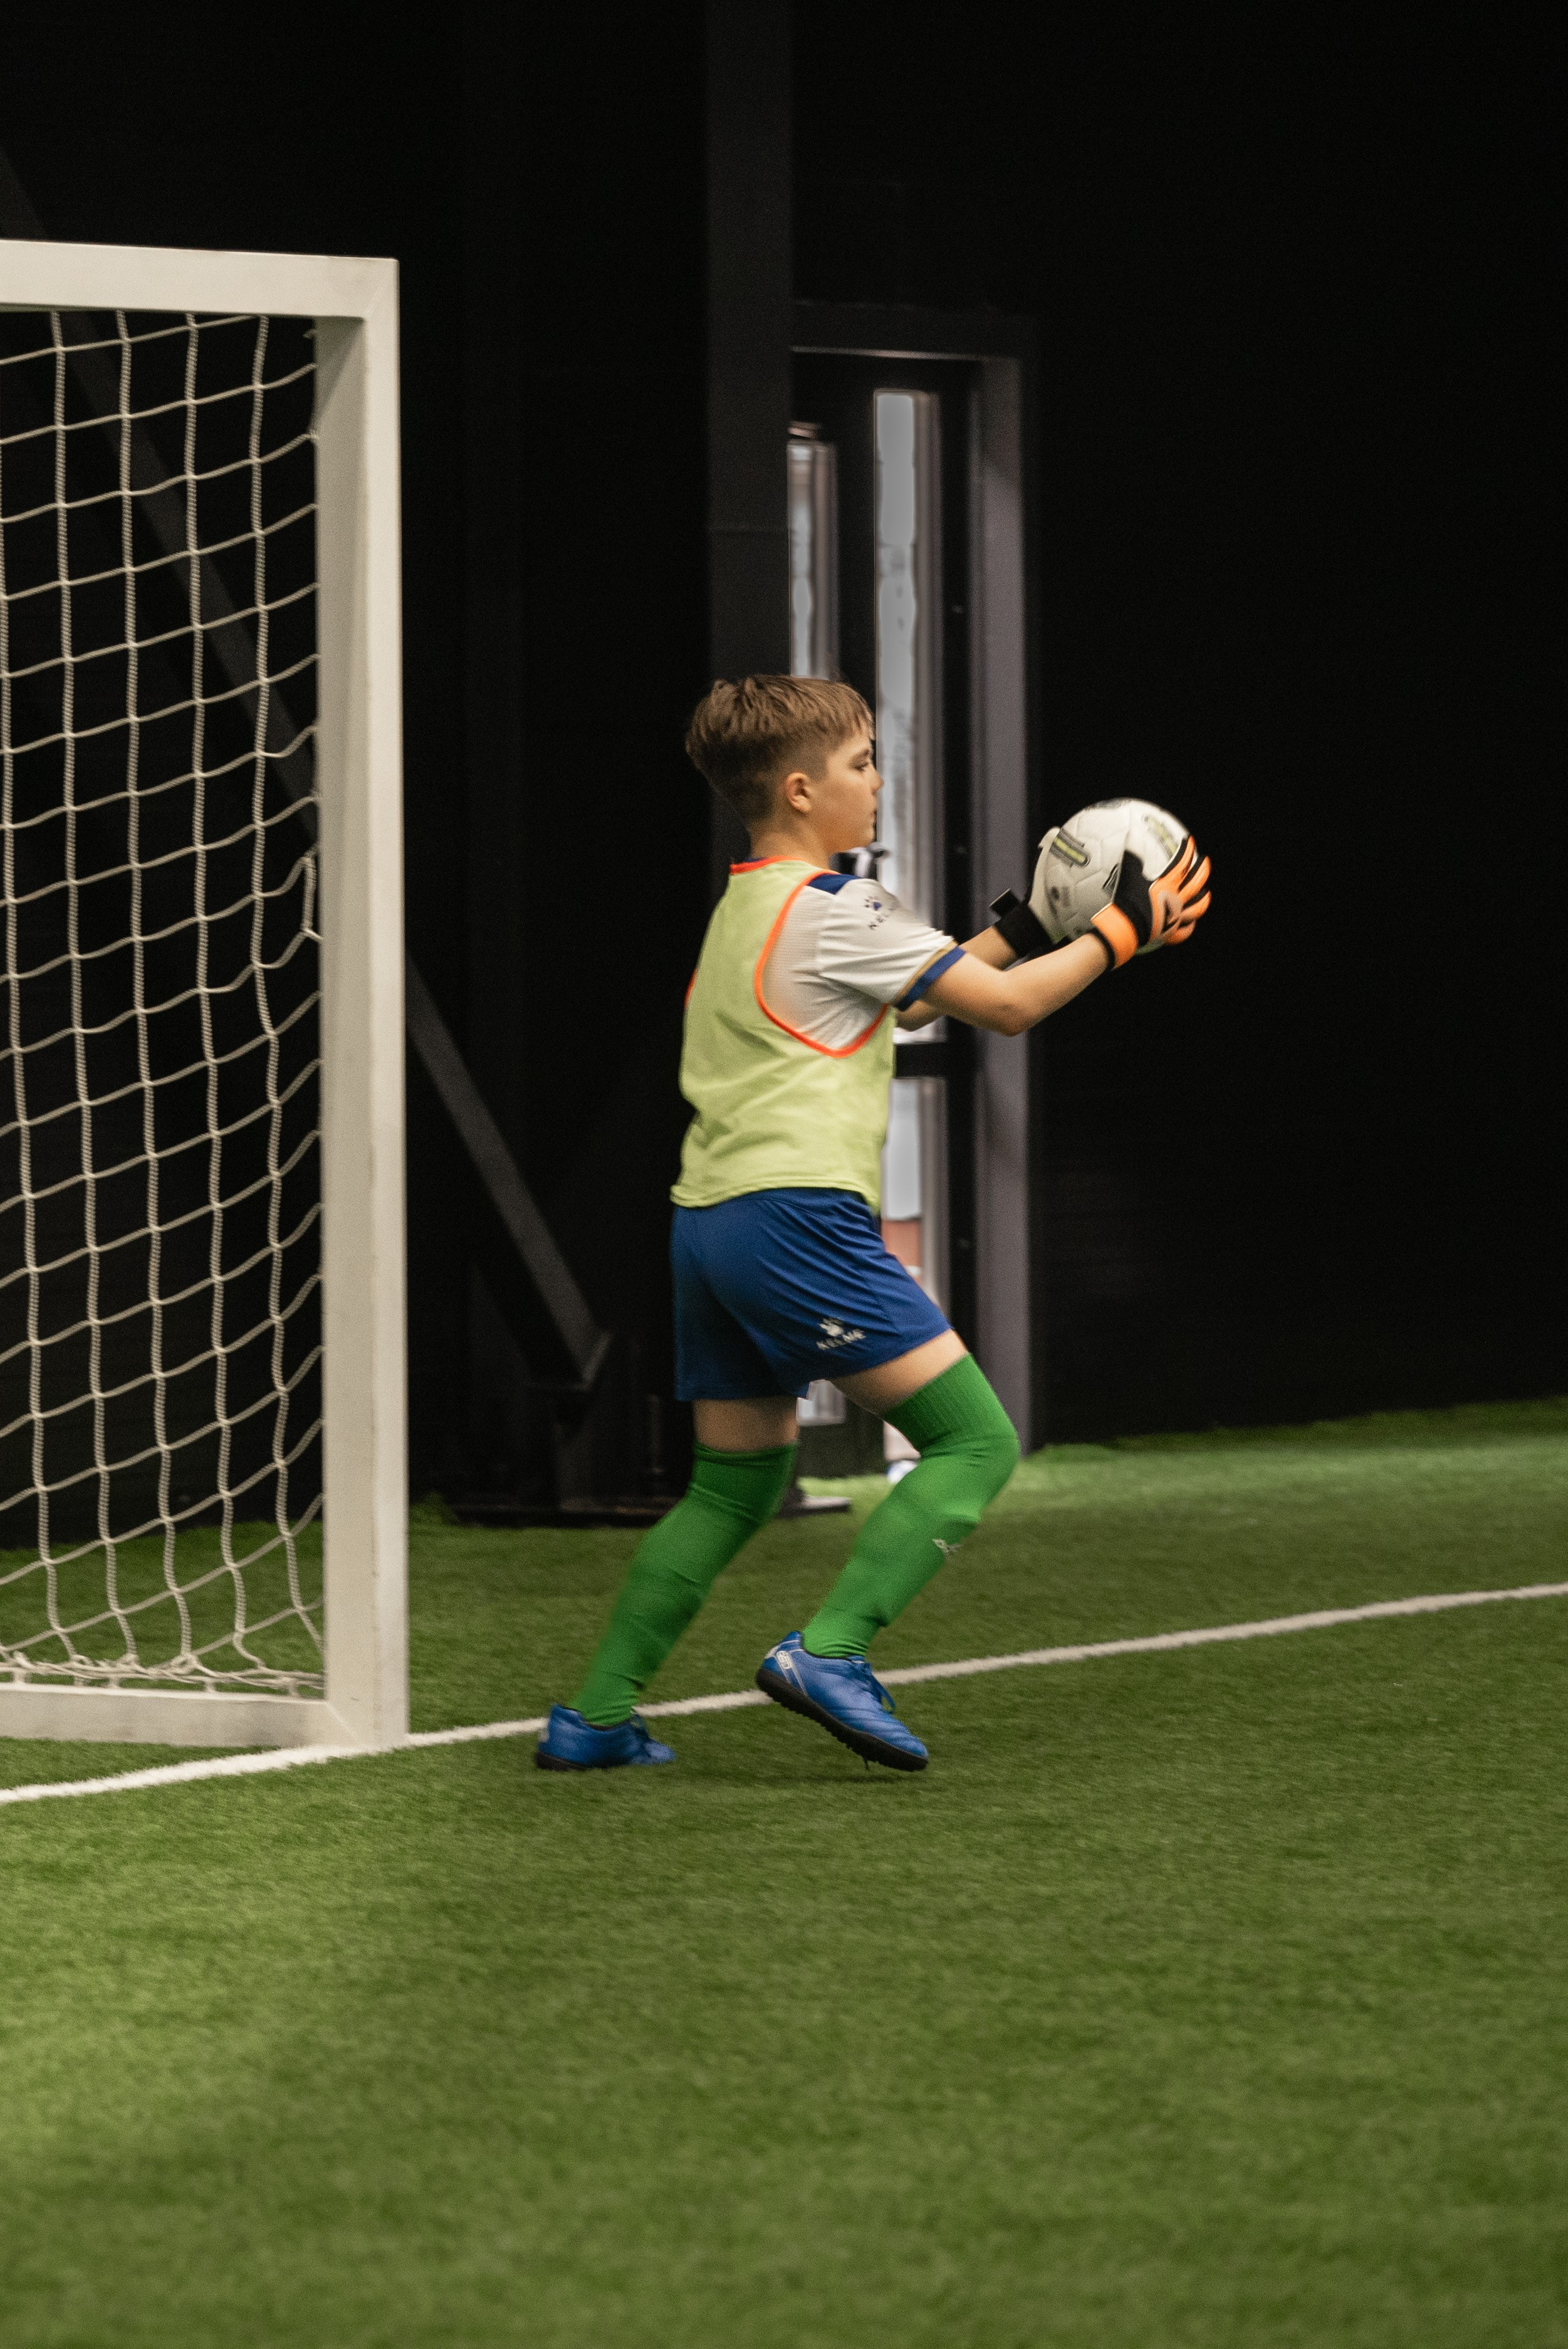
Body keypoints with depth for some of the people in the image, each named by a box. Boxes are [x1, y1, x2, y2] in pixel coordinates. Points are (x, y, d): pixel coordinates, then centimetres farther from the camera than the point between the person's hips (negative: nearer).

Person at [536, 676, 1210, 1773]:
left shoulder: (742, 906, 21)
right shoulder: (832, 909, -7)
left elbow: (896, 997, 31)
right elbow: (1008, 1006, -5)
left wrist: (1018, 929, 25)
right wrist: (1119, 933, 6)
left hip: (708, 1221, 9)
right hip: (798, 1213, -9)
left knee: (736, 1483, 18)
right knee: (976, 1442, -7)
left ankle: (597, 1717, 14)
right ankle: (830, 1650, -19)